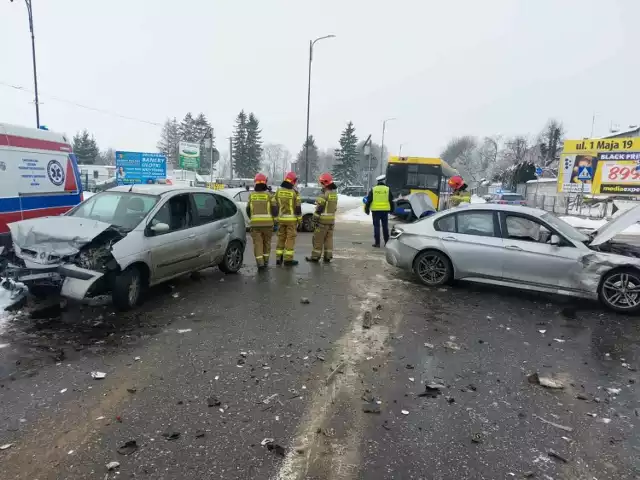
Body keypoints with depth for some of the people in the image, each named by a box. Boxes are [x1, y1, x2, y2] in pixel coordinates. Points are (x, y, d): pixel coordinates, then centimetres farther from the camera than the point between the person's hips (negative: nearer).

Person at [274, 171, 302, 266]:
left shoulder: (278, 191, 4)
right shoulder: (294, 193, -10)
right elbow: (298, 207, -8)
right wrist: (299, 219, 0)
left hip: (281, 219, 5)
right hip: (291, 219, -4)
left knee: (281, 238, 13)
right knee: (290, 238, 1)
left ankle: (279, 258, 17)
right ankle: (288, 259, 1)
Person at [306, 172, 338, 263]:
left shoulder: (324, 194, -16)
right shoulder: (334, 193, 11)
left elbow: (319, 208, -18)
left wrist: (315, 219, -13)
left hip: (323, 220, -8)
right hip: (331, 220, 8)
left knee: (318, 239, 1)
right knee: (329, 239, 11)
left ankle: (315, 256, 7)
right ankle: (328, 257, 13)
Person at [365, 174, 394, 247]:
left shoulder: (373, 190, 1)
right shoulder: (388, 189, 2)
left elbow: (368, 201, 1)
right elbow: (391, 201, 7)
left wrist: (367, 209, 8)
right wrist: (391, 209, 17)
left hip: (375, 210, -1)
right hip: (385, 210, 1)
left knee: (376, 226, 2)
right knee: (385, 227, 9)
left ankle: (377, 243, 1)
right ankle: (387, 242, 15)